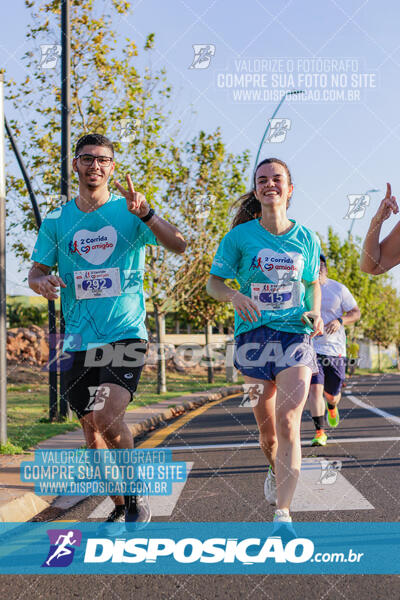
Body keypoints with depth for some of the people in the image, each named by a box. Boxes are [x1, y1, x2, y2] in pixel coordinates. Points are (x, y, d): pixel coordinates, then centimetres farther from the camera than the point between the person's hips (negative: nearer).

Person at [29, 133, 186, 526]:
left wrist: (146, 213, -27)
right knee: (92, 432, 7)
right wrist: (43, 281, -12)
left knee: (108, 418, -21)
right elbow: (35, 273, 12)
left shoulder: (129, 211, 1)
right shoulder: (56, 221, 8)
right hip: (79, 342, 4)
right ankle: (120, 506, 27)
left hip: (126, 335, -3)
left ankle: (136, 493, 2)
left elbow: (178, 246, -10)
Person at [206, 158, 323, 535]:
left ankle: (282, 515, -16)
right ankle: (276, 472, 43)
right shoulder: (239, 237, 0)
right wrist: (234, 295, -17)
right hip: (254, 336, 0)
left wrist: (315, 313, 0)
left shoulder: (306, 239, 5)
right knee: (267, 431, 8)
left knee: (288, 422, -16)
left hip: (295, 337, 0)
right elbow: (214, 282, 4)